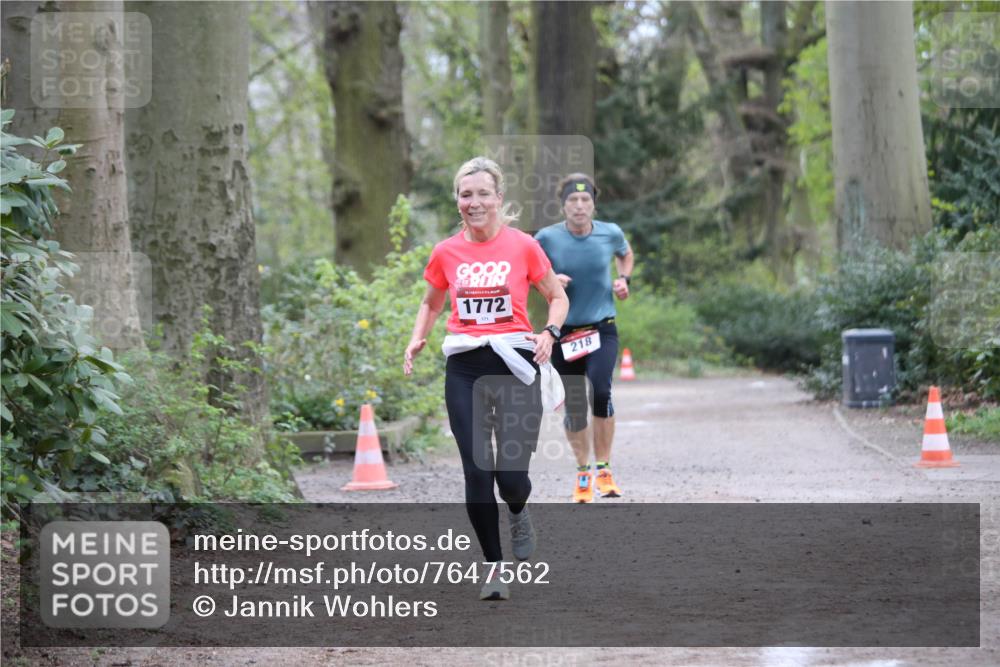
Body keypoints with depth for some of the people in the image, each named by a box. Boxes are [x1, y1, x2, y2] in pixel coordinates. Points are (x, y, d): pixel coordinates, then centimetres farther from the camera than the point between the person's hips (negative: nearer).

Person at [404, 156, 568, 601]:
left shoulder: (523, 246, -1)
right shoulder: (446, 253, 6)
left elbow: (558, 298, 10)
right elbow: (431, 303, 23)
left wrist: (550, 332, -9)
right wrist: (417, 340, 5)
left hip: (514, 363, -2)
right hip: (464, 368, 2)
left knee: (511, 475, -9)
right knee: (477, 473, -2)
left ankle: (518, 514, 28)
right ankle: (494, 570, 9)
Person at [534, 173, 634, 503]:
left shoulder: (610, 233, -2)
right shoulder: (547, 238, -8)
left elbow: (626, 255, 21)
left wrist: (624, 279, 3)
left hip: (602, 328, 0)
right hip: (564, 331, 0)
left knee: (600, 391, -21)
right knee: (574, 407, 4)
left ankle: (604, 469, -4)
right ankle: (582, 473, 25)